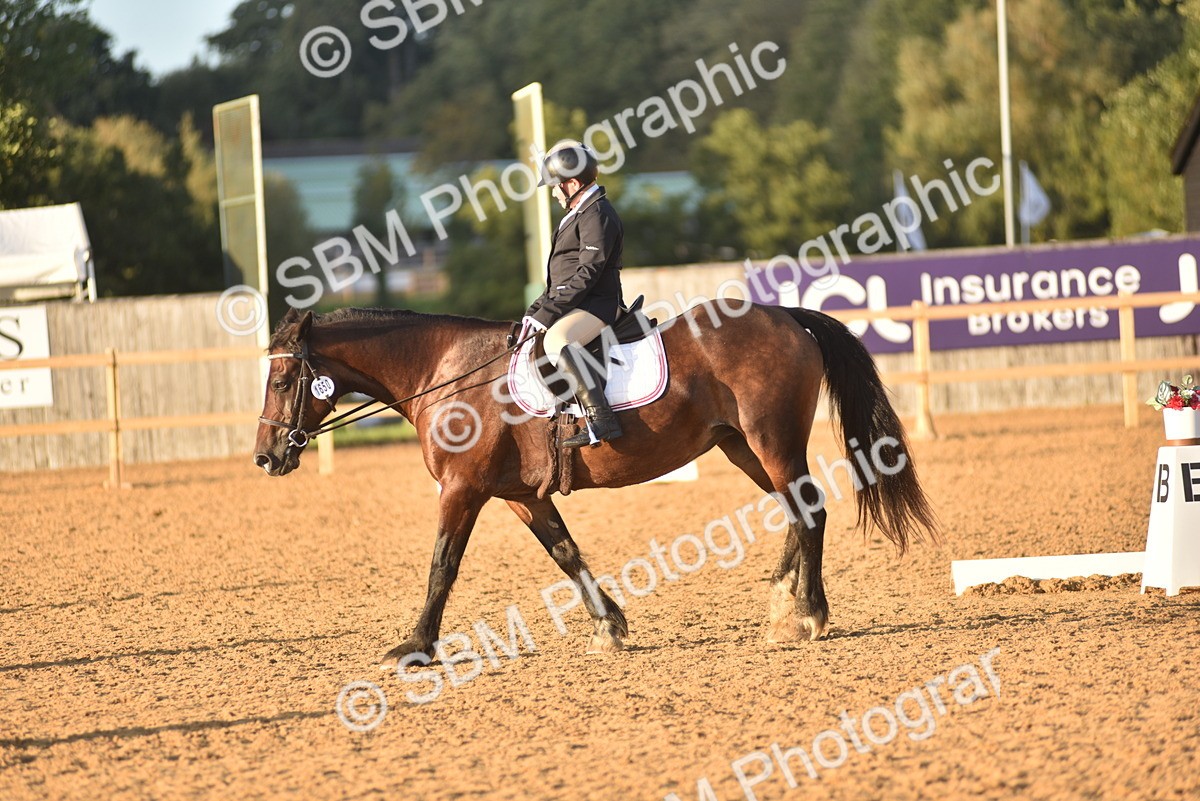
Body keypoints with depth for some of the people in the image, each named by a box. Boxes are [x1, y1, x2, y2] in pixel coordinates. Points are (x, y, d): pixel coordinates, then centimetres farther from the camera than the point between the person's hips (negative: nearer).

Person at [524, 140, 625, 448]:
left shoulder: (597, 215, -14)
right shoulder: (580, 213, 20)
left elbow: (586, 275, -22)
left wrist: (544, 316, -23)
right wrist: (534, 312, 16)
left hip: (595, 305, -12)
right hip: (575, 305, 12)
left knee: (556, 340, -38)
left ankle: (601, 420, -44)